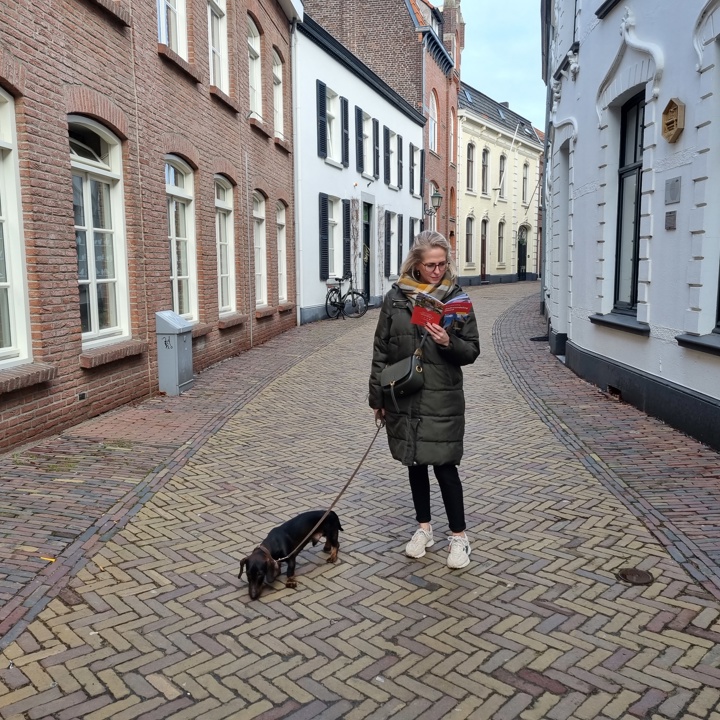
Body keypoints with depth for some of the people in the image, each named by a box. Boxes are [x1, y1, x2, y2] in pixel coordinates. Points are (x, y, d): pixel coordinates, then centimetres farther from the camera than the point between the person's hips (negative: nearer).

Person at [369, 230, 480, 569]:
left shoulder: (456, 297, -3)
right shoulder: (395, 297, 1)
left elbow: (472, 350, 0)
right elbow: (381, 350, 5)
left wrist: (449, 343, -22)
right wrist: (377, 396, 4)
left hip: (442, 400, -2)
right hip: (403, 398, 3)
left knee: (444, 465, -1)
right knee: (415, 463, 14)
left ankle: (458, 536, 16)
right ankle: (424, 528, 31)